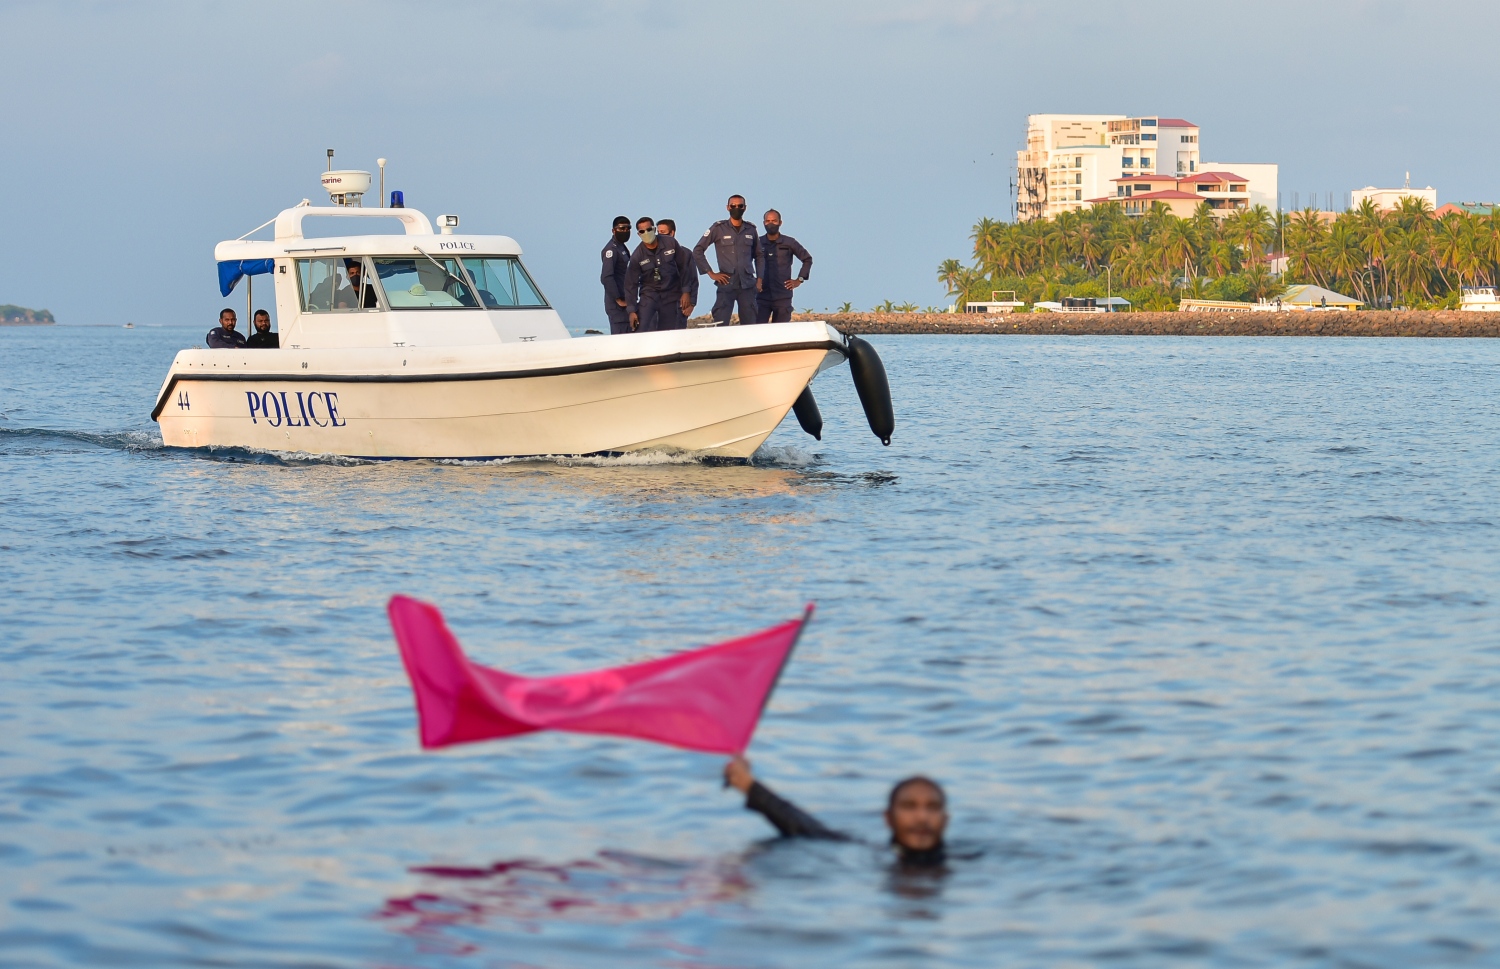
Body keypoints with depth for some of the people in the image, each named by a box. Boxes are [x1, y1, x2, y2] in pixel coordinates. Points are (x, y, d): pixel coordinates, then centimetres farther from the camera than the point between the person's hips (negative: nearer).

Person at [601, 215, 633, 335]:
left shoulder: (623, 248, 19)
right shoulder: (611, 249, -11)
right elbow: (606, 277, -21)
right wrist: (618, 300, -19)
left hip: (625, 301, 10)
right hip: (617, 305, -10)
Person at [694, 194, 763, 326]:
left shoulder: (751, 230, 12)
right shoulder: (718, 228, 2)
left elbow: (758, 255, 23)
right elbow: (697, 251, 3)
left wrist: (759, 279, 13)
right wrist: (711, 274, -2)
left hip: (747, 284, 3)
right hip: (726, 284, -3)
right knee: (720, 324, -10)